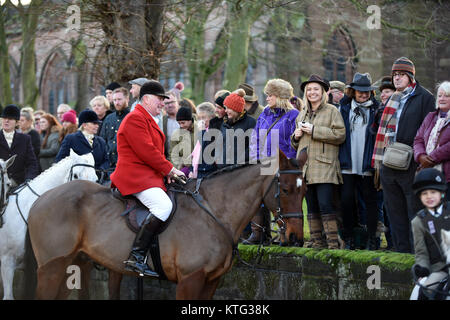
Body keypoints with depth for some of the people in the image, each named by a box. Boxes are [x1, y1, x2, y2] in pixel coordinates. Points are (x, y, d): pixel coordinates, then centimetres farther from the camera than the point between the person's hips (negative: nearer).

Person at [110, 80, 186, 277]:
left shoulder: (149, 121, 26)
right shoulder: (135, 119, -9)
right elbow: (145, 150, -18)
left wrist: (168, 172, 8)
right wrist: (169, 169, -11)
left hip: (150, 176, 11)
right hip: (135, 176, -11)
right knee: (163, 205, -29)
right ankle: (136, 257, -32)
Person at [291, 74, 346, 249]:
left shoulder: (332, 111, 1)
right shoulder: (302, 114, 21)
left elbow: (340, 134, -11)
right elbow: (296, 144, 30)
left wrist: (314, 130, -12)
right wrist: (296, 136, 6)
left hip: (324, 167, -6)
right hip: (306, 167, 6)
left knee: (325, 205, -14)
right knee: (311, 207, 6)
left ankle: (333, 243, -12)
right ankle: (316, 242, 9)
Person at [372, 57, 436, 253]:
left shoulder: (424, 98, -2)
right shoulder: (392, 100, 19)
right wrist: (378, 162, 13)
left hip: (411, 165, -7)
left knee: (414, 209, -4)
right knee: (394, 211, 9)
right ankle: (401, 251, 15)